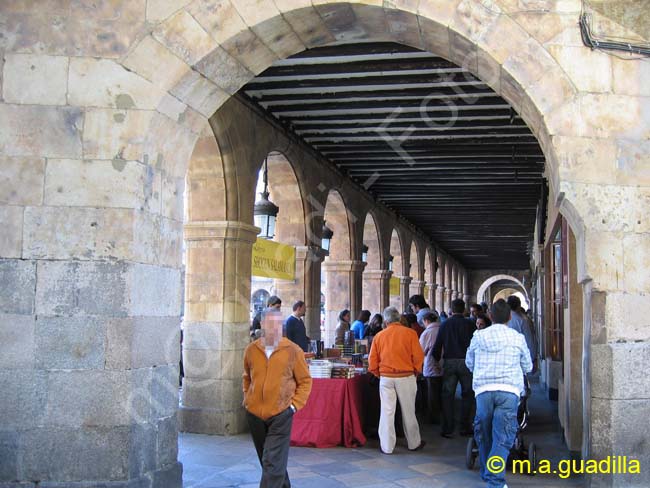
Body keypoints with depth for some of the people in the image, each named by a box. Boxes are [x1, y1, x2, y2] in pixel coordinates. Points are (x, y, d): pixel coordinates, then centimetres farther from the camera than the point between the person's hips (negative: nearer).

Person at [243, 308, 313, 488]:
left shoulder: (293, 350, -7)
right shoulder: (251, 350, 2)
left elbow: (305, 380, -1)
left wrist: (295, 405, -8)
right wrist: (248, 399, 9)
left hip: (281, 414, -4)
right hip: (254, 413, 4)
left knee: (273, 463, -10)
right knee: (267, 460, 18)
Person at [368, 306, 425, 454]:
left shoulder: (379, 336, 0)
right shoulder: (410, 333, -5)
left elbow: (372, 360, 2)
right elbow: (418, 356, -6)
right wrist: (416, 371, 10)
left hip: (386, 377, 1)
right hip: (406, 376, -1)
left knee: (387, 412, 5)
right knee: (408, 411, 10)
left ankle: (387, 447, 7)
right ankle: (414, 443, 23)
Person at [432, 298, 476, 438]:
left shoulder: (445, 324, 2)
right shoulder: (469, 324, -3)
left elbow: (437, 345, 4)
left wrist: (436, 360, 15)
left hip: (449, 362, 1)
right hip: (466, 362, -1)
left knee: (447, 396, 6)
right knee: (467, 395, 9)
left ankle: (447, 429, 5)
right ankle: (465, 427, 9)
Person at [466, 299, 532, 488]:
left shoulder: (478, 336, 8)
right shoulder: (518, 338, 5)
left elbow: (469, 363, 21)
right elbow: (527, 367, 17)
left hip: (483, 389, 2)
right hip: (509, 390, -2)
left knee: (484, 435, 16)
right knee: (502, 438, -4)